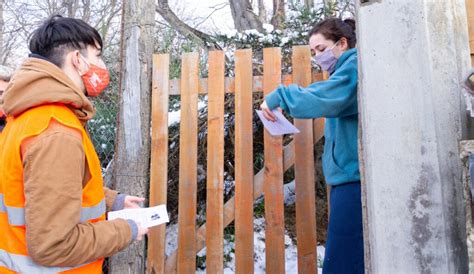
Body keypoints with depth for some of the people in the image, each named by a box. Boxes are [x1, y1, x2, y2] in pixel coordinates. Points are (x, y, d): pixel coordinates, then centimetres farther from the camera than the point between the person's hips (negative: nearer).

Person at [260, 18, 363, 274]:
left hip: (354, 177, -10)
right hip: (349, 177, 10)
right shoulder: (348, 70, 24)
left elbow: (324, 99, -24)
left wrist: (279, 95, -15)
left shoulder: (355, 64, -7)